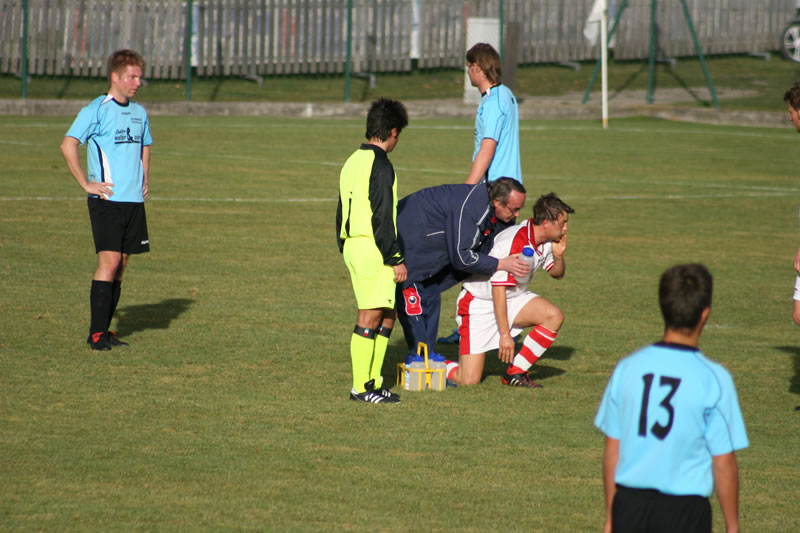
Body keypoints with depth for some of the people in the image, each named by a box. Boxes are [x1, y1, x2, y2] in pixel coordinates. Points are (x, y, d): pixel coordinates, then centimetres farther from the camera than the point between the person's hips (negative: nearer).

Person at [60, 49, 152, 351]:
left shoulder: (139, 113, 14)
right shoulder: (97, 110, -8)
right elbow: (68, 145, -14)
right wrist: (87, 184, -14)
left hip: (134, 201, 7)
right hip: (107, 199, -7)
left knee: (120, 265, 6)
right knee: (109, 261, -13)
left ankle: (104, 330, 12)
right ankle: (96, 333, -10)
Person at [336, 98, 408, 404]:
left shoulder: (352, 162, 16)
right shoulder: (380, 164, -12)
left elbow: (341, 214, 20)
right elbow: (381, 217, -17)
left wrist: (346, 251, 24)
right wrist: (395, 259, -14)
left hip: (352, 244, 10)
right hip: (372, 248, -10)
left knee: (388, 315, 14)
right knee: (371, 316, -7)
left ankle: (373, 381, 14)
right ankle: (361, 387, -7)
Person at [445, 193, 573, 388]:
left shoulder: (546, 241, -3)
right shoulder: (513, 244, -29)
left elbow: (557, 274, 14)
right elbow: (498, 290, -27)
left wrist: (558, 255, -10)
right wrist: (505, 334, -25)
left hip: (512, 299, 8)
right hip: (480, 304, -8)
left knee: (554, 316, -15)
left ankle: (515, 373, -4)